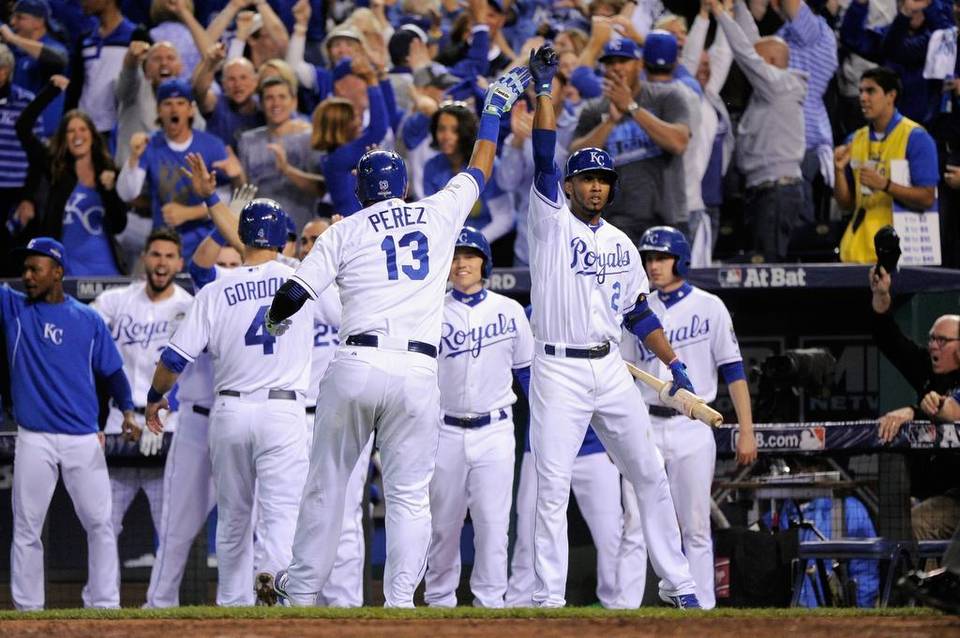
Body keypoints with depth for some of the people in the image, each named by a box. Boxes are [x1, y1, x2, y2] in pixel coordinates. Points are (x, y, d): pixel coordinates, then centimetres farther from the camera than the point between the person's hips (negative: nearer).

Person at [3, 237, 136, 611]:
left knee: (99, 524, -1)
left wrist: (127, 411, -6)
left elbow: (111, 370, 10)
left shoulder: (88, 320, 9)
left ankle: (104, 605, 4)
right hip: (34, 440, 0)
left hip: (83, 439, 0)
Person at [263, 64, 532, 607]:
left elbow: (291, 297, 5)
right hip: (418, 374, 0)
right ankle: (400, 603, -8)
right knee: (410, 496, 2)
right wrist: (494, 111, 45)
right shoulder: (440, 215, 14)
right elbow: (480, 170, 31)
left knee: (327, 484, 10)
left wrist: (275, 319, 27)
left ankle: (303, 589, 14)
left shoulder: (345, 232, 10)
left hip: (356, 366, 0)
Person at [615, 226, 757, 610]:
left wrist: (746, 431, -7)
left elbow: (733, 371, -1)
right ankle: (625, 609, -4)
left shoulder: (709, 307, 2)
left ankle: (702, 609, 3)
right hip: (645, 428, 3)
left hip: (692, 429, -3)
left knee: (696, 528, 1)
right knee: (634, 527, -2)